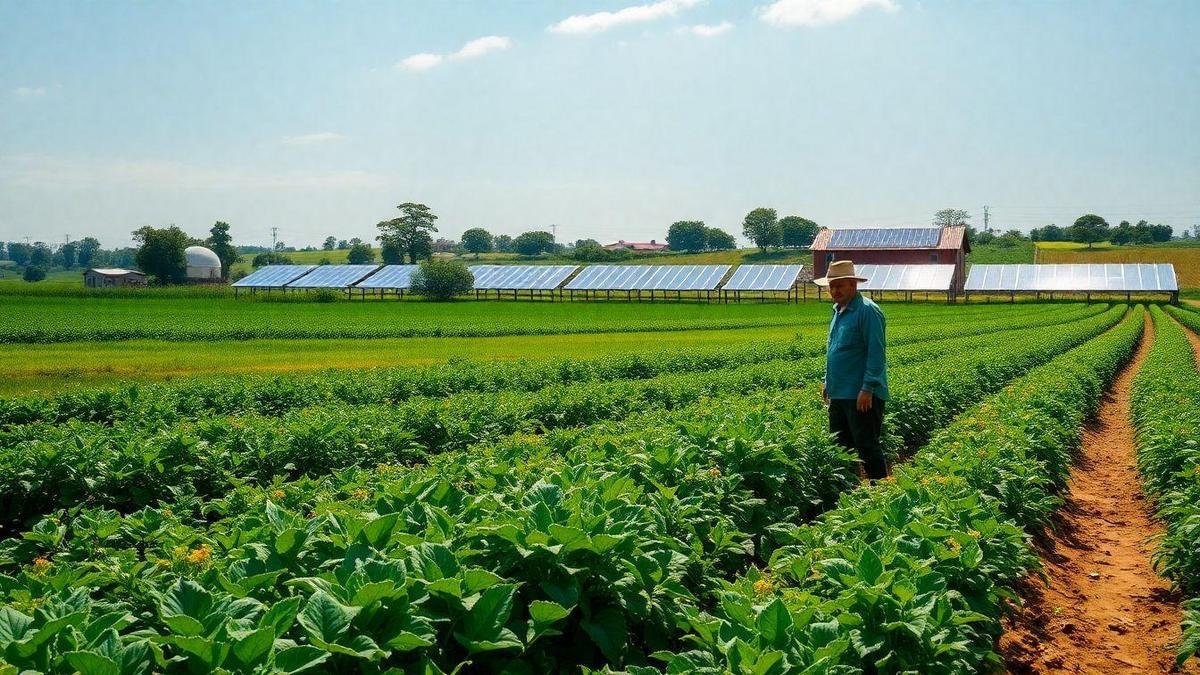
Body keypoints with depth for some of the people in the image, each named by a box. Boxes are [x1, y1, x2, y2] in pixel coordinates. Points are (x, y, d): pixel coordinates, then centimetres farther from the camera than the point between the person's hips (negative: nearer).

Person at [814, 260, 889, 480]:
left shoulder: (867, 311, -13)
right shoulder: (839, 311, 15)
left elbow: (877, 353, -18)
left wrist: (868, 389, -22)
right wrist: (828, 382, 22)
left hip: (861, 396, -9)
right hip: (839, 394, 9)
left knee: (867, 446, -4)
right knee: (839, 446, 14)